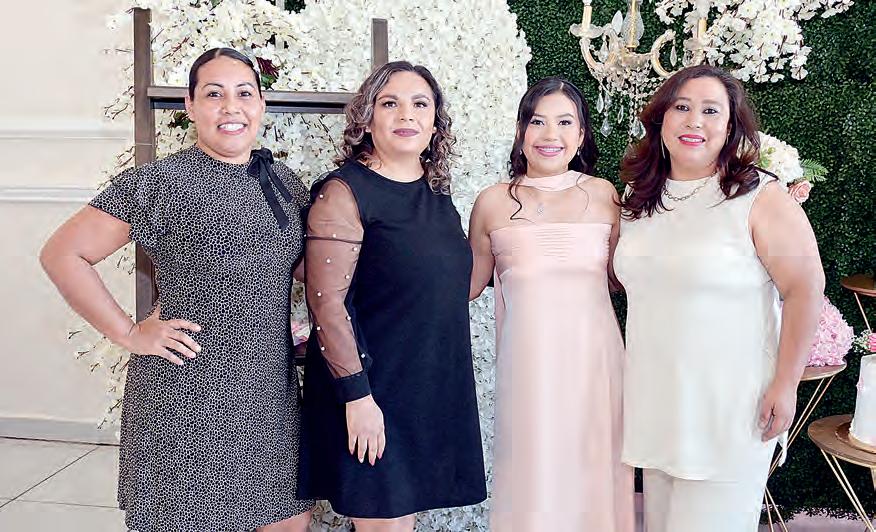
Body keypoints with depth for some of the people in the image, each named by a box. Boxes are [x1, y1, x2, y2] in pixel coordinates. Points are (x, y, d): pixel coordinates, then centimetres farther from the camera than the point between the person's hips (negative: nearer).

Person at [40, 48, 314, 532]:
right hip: (187, 401, -5)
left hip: (272, 396, 6)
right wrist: (129, 334, -11)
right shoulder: (158, 183, -10)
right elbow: (62, 254, -8)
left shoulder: (286, 183, 9)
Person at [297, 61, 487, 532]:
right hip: (372, 393, -6)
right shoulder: (343, 193, -11)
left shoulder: (438, 197, 10)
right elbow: (326, 302, -17)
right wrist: (357, 396, -20)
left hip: (432, 395, 7)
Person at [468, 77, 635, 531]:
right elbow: (469, 283, 14)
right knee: (533, 476, 4)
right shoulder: (494, 202, 4)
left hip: (593, 357, 1)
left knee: (592, 472, 7)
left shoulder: (603, 194, 5)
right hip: (529, 361, -1)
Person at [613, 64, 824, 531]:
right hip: (655, 400, 6)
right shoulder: (640, 199, 8)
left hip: (730, 405, -6)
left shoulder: (761, 197, -11)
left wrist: (785, 384, -14)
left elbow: (805, 289, -12)